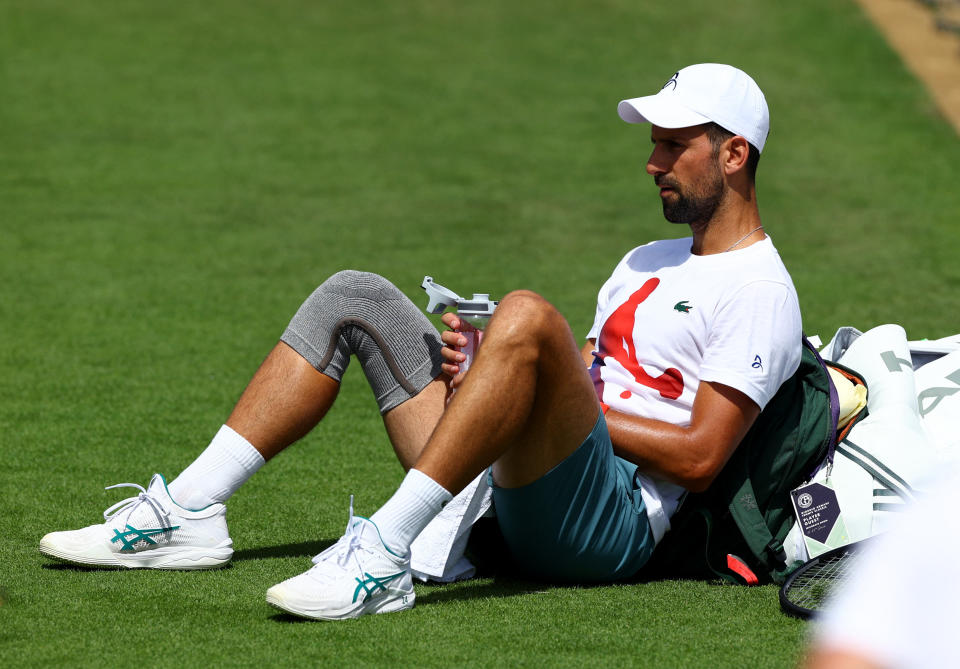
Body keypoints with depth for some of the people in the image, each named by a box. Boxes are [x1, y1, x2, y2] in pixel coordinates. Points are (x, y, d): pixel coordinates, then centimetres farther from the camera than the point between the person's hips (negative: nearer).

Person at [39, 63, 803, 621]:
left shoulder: (759, 292, -2)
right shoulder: (648, 262, 28)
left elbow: (699, 457, -13)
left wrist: (581, 411, -9)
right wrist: (482, 360, 6)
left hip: (606, 527, -9)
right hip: (506, 501, 9)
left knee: (526, 313, -35)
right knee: (355, 298, 9)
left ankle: (385, 551, -39)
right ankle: (190, 512, -4)